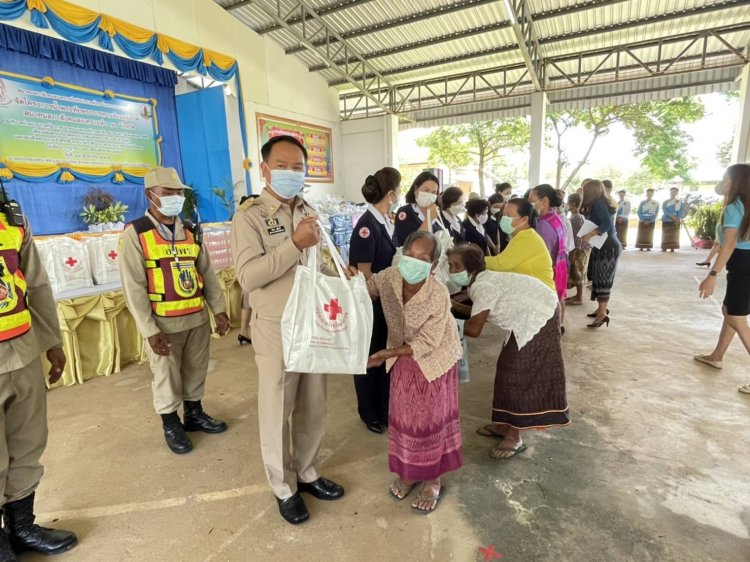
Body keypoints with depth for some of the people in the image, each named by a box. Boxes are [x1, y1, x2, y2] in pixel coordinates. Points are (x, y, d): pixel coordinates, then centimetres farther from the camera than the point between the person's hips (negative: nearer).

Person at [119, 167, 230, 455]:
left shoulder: (191, 231, 8)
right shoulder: (135, 233, -8)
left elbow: (207, 273, 10)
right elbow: (133, 287, -12)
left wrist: (219, 310, 6)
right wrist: (150, 331, -15)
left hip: (198, 318, 5)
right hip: (164, 323, -4)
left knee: (196, 370, 17)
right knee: (166, 376, 10)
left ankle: (194, 414, 37)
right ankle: (171, 425, 30)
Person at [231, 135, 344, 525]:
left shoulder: (308, 213, 10)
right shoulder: (249, 216, -10)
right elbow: (248, 276, -22)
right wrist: (295, 244, -24)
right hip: (276, 330, -6)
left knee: (313, 407, 17)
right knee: (277, 412, 11)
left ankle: (307, 472, 40)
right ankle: (284, 488, 32)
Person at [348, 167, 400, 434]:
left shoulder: (388, 222, 6)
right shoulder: (367, 226, -20)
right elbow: (365, 274, -20)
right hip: (369, 301, -8)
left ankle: (384, 409, 35)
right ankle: (369, 413, 30)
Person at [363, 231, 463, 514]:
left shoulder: (438, 296, -32)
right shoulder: (388, 277, -21)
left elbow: (427, 343, -25)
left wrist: (385, 354, -27)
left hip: (432, 359, -4)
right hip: (402, 356, 4)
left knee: (431, 418, 9)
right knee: (404, 416, 15)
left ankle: (433, 479, 31)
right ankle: (409, 471, 38)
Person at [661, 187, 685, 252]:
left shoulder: (680, 202, 11)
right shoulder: (665, 202, 11)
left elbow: (681, 211, 1)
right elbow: (664, 210, -4)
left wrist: (678, 218, -15)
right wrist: (671, 216, -18)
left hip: (675, 221, 0)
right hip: (666, 220, 0)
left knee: (674, 234, -4)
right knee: (665, 234, -2)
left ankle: (672, 248, -4)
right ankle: (664, 248, 0)